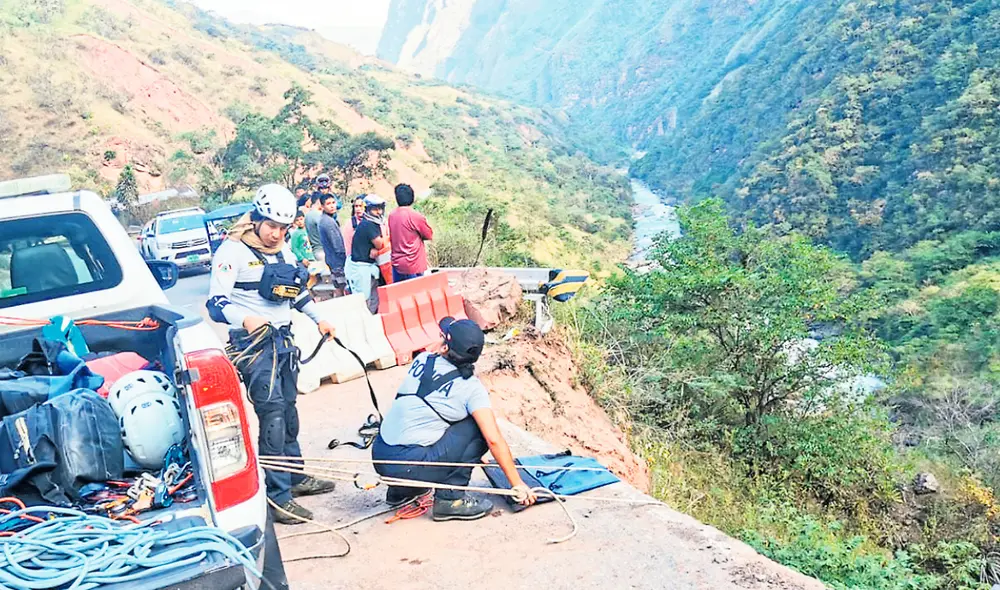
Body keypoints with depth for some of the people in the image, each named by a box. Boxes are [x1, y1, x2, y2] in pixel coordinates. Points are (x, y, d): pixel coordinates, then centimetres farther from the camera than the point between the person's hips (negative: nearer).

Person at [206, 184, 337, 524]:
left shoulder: (284, 252, 12)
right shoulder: (233, 251, -12)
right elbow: (216, 304, -20)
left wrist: (318, 319, 25)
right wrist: (246, 319, -37)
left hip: (283, 340, 8)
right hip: (254, 343, -8)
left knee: (289, 410, 15)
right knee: (272, 414, -13)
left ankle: (296, 477, 29)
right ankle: (279, 496, -8)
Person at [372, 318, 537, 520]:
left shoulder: (422, 360, 7)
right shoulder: (471, 388, -7)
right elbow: (494, 439, -14)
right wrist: (518, 484, -2)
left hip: (379, 456, 6)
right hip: (408, 466, -6)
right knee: (477, 428, 0)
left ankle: (400, 491, 29)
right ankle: (450, 499, 1)